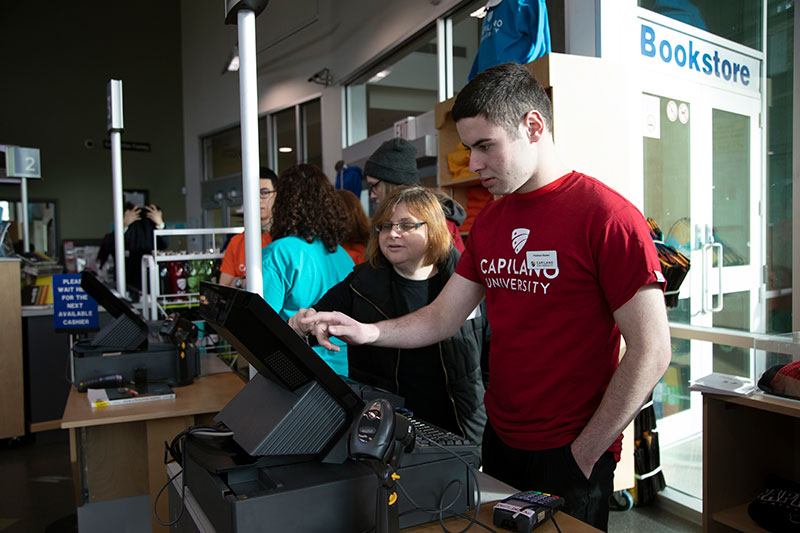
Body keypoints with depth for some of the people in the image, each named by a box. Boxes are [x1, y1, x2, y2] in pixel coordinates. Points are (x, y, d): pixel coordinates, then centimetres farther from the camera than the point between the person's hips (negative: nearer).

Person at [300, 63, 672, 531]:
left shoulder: (608, 216, -15)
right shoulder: (489, 221, 7)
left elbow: (651, 353, -16)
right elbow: (442, 318, 7)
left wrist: (584, 452, -13)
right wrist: (368, 332, -9)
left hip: (570, 453, -6)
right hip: (499, 439, 7)